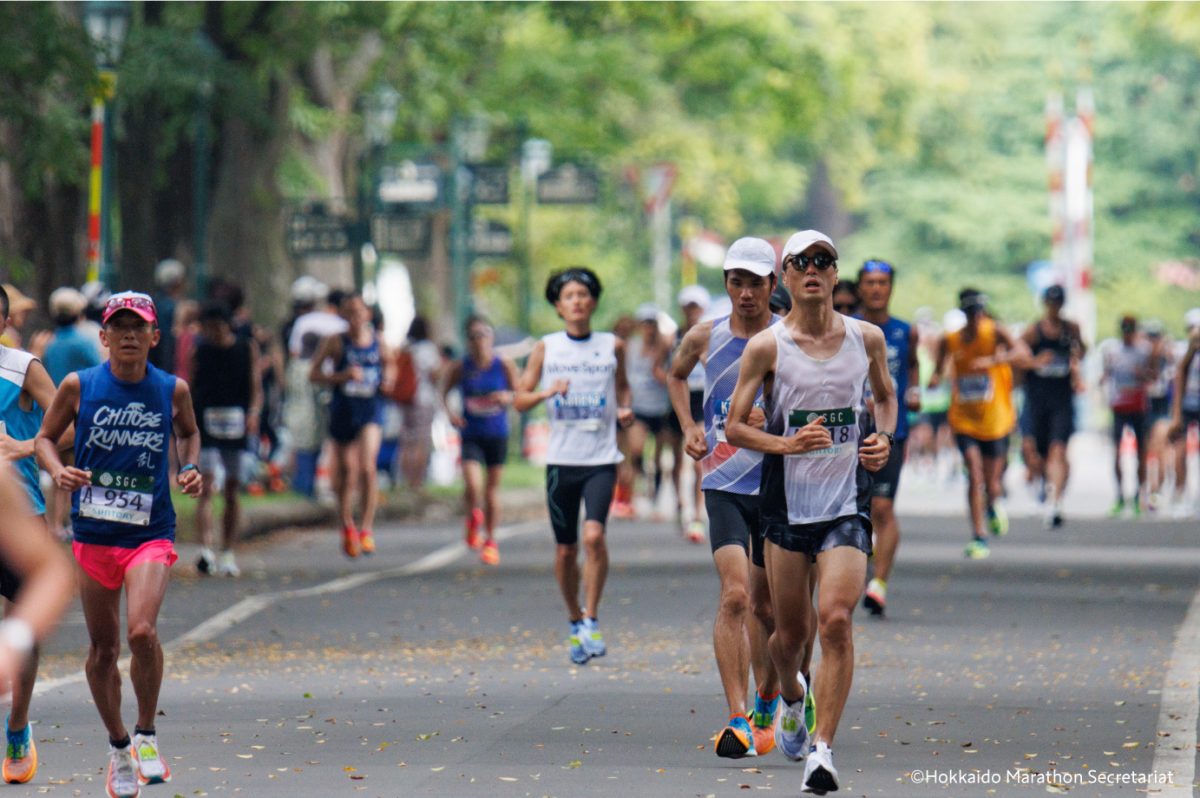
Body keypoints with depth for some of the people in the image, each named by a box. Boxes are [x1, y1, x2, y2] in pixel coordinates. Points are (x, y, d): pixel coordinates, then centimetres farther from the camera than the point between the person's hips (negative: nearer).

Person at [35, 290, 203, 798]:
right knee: (102, 647, 8)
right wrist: (58, 470, -12)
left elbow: (189, 432, 20)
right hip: (93, 534, 1)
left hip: (151, 533, -1)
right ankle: (118, 747, 29)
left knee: (141, 631, -22)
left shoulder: (173, 390, -1)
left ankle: (147, 735, -1)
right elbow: (45, 438, 8)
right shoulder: (79, 386, -3)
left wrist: (190, 468, 2)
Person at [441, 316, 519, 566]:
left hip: (497, 434, 1)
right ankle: (473, 519, 17)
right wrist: (449, 412, -10)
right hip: (471, 435, -1)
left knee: (493, 487, 8)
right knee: (472, 486, -17)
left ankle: (490, 541, 24)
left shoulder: (503, 365, -5)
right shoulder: (460, 367, -5)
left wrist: (507, 397, -19)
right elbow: (445, 391, 8)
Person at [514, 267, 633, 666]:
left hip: (602, 458, -1)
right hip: (561, 458, 1)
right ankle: (575, 623, 24)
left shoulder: (612, 346, 6)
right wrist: (547, 392, -15)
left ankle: (592, 622, -9)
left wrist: (625, 410, 1)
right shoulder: (546, 348, 5)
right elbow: (519, 400, 5)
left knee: (594, 535, -20)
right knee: (565, 548, 6)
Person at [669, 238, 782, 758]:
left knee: (766, 605, 10)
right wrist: (690, 428, 12)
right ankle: (737, 721, -21)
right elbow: (677, 375, 25)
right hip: (724, 484, 0)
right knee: (734, 595, -17)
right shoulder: (705, 338, 3)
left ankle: (767, 704, 34)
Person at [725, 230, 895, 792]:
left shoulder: (867, 338, 3)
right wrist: (787, 443, -17)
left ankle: (822, 748, -14)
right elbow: (734, 427, -1)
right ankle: (791, 697, 43)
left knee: (836, 620, -16)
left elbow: (885, 396, 21)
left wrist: (884, 440, 1)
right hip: (786, 500, 0)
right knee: (791, 630, 8)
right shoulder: (767, 346, -4)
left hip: (847, 501, 0)